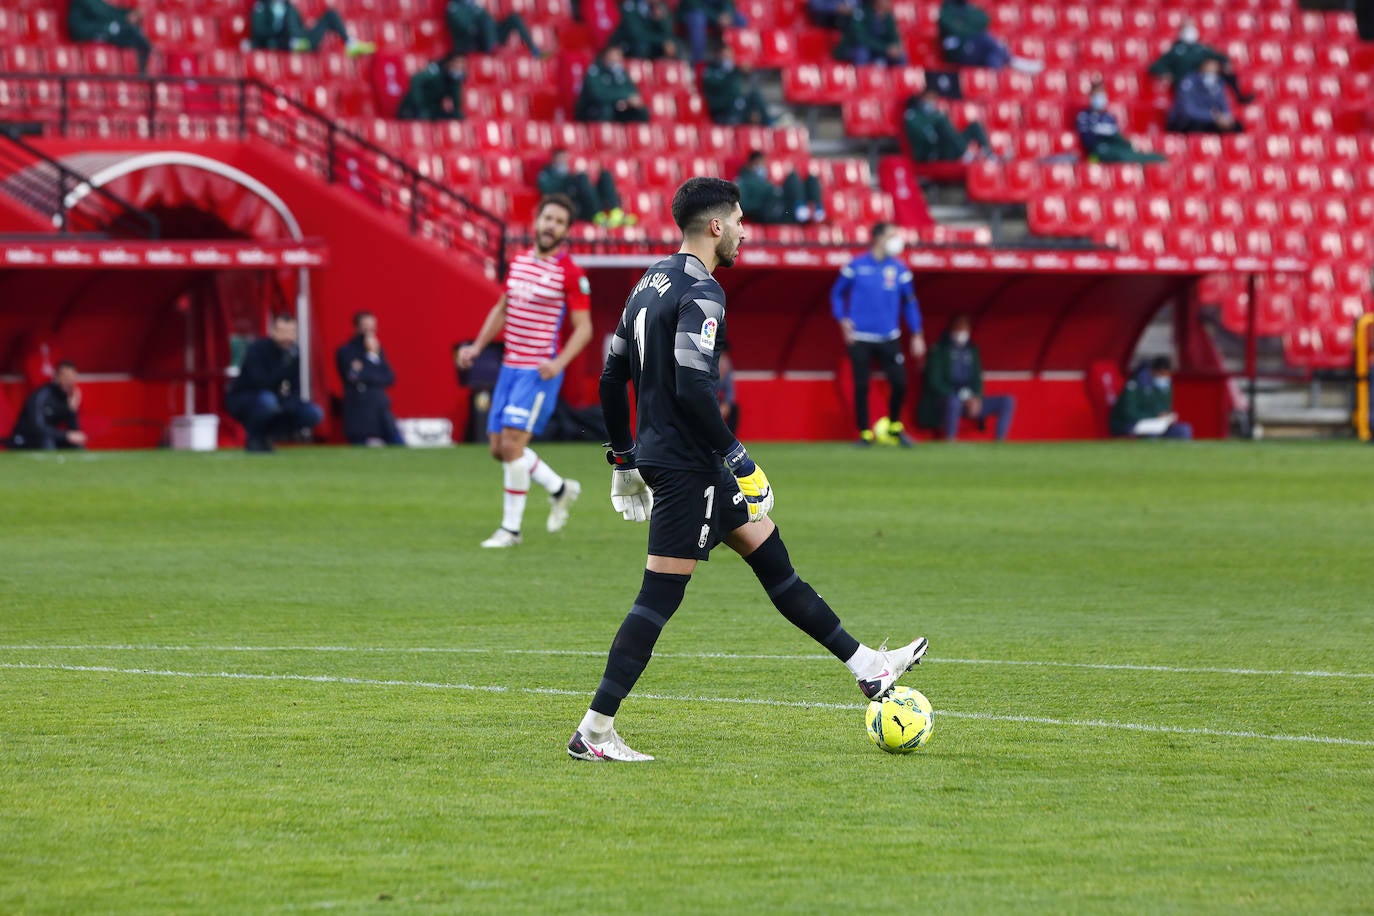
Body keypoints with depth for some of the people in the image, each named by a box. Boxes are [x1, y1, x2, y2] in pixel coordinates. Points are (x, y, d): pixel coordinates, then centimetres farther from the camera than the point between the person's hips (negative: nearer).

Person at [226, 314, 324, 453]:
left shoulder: (294, 352, -3)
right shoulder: (258, 349, -22)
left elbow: (295, 388, -1)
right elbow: (262, 383, -33)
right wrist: (287, 364, -40)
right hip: (241, 402, -6)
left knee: (314, 414, -9)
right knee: (267, 400, -40)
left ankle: (265, 436, 2)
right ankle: (253, 439, -13)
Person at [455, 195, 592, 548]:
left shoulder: (571, 273, -10)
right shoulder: (518, 262, 10)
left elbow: (584, 327, -9)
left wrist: (559, 362, -22)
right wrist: (477, 346, 14)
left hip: (539, 372, -7)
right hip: (510, 366, 7)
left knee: (512, 443, -14)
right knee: (499, 447, 9)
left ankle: (511, 528, -4)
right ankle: (560, 489, 30)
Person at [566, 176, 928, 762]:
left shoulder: (651, 283, 13)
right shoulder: (700, 292, -16)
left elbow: (612, 377, 17)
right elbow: (693, 388, -26)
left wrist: (623, 458, 23)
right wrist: (734, 454, -17)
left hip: (658, 455, 11)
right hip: (686, 465, -11)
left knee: (770, 555, 15)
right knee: (660, 597, -8)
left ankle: (868, 667, 22)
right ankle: (593, 732, -9)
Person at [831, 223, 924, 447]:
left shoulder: (899, 269, 4)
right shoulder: (856, 266, -1)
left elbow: (910, 302, 10)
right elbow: (837, 293, 9)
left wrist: (917, 335, 7)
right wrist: (843, 320, -4)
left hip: (889, 338, 2)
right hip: (860, 339, -2)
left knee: (899, 383, -6)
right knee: (861, 386, -2)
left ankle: (894, 427, 17)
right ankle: (865, 433, 11)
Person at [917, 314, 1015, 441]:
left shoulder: (971, 350, 14)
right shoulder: (939, 350, -3)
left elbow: (977, 379, 14)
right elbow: (934, 382, -10)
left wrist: (977, 398, -10)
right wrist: (962, 396, -18)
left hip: (971, 401, 6)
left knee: (1008, 401, -9)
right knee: (954, 401, -42)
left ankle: (999, 443, -19)